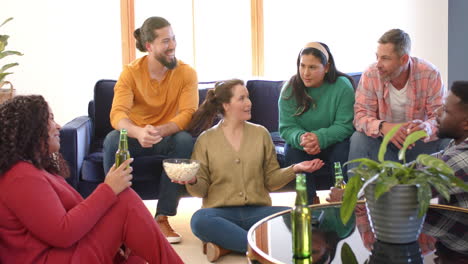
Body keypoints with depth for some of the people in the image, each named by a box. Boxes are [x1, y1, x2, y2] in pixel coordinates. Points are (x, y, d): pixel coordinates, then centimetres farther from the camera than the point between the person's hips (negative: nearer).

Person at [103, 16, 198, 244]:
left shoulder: (186, 73, -10)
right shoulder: (130, 72, -11)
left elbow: (187, 114, -21)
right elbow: (117, 114, -25)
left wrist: (159, 131, -42)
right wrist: (139, 132, -49)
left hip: (168, 138, 0)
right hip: (136, 137, 0)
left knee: (185, 140, -34)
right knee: (113, 140, -33)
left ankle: (162, 217, -26)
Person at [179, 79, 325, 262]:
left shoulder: (261, 133, 12)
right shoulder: (206, 140, 7)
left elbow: (271, 180, 13)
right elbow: (202, 189, 6)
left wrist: (294, 169, -4)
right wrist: (192, 182, -17)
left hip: (257, 210, 2)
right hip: (221, 211, -2)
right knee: (199, 220, -36)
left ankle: (226, 245, -26)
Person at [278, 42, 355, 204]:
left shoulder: (342, 86, -14)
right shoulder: (290, 89, -8)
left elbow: (345, 125, -18)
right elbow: (287, 128, -11)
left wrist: (320, 137, -36)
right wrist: (301, 138, -36)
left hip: (333, 142, -1)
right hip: (302, 144, 2)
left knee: (343, 149, -32)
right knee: (291, 150, -29)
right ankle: (309, 199, -16)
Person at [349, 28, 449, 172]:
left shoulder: (429, 74, -14)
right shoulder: (370, 75, -12)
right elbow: (361, 114, -15)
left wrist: (427, 127, -40)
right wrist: (382, 127, -38)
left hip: (420, 141, 0)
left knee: (447, 143, -26)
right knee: (358, 139, -28)